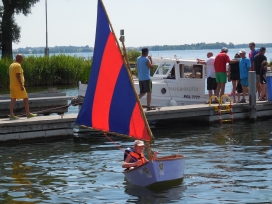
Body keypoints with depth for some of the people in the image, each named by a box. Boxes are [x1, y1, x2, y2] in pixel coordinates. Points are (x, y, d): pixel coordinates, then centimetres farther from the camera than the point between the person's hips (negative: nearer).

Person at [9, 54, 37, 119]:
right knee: (25, 98, 0)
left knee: (13, 99, 4)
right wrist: (21, 85, -22)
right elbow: (18, 76, -21)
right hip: (18, 85, -9)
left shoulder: (11, 65, 15)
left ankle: (11, 115, -1)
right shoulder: (18, 65, -14)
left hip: (12, 85, 9)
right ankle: (28, 113, 4)